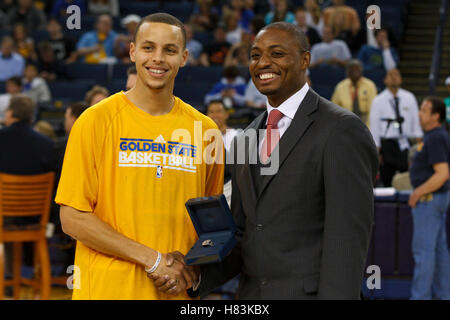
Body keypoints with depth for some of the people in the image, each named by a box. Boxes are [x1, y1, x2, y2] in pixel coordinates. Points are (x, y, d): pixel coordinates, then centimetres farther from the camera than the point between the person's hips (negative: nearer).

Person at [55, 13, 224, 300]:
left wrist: (191, 264, -5)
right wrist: (152, 259, -12)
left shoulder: (205, 130, 6)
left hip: (178, 291, 3)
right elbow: (73, 218, -8)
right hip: (108, 290, -3)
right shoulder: (96, 121, -4)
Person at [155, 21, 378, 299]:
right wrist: (195, 271, -2)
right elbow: (242, 235, 15)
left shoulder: (343, 130, -10)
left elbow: (347, 238, -15)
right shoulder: (247, 139, 13)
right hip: (251, 293, 6)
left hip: (310, 292, -6)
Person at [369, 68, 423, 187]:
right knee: (386, 180, 0)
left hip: (406, 144, 1)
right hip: (387, 145, -1)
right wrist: (376, 151, -2)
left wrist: (418, 144, 2)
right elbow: (374, 126, 1)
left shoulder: (409, 98, 7)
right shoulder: (378, 100, 2)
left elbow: (416, 119, 8)